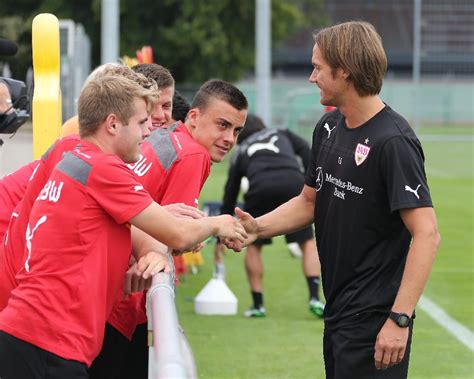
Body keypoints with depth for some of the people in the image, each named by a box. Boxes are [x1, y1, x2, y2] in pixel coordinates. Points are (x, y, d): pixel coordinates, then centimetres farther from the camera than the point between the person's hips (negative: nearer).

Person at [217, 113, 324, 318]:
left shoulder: (240, 152, 34)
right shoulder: (282, 134, 35)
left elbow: (229, 195, 36)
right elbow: (305, 149, 14)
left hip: (260, 188, 0)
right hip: (293, 183, 0)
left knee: (253, 245, 19)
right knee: (308, 243, 13)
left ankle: (257, 304, 14)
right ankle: (314, 299, -1)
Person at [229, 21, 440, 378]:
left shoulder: (393, 141, -18)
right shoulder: (328, 128, 8)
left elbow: (426, 235, -22)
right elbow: (309, 201, 20)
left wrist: (400, 320, -26)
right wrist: (258, 227, 2)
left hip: (375, 321, -8)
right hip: (338, 315, 8)